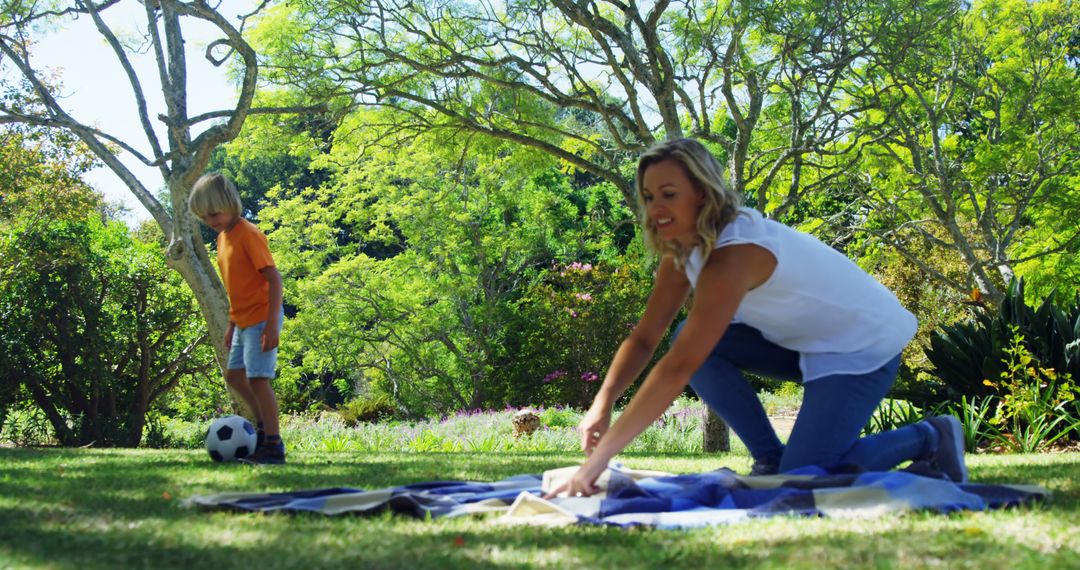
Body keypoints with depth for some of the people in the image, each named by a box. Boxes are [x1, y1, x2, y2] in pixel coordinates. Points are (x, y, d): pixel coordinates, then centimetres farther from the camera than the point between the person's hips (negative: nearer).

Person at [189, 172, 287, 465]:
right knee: (234, 375, 16)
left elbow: (274, 278, -20)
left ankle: (273, 445, -6)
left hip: (261, 319, -10)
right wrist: (231, 324, 19)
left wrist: (272, 324, -24)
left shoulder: (248, 234, -16)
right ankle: (265, 426, 27)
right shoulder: (223, 237, 11)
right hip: (243, 320, 10)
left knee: (258, 378, -11)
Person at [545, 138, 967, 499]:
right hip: (809, 341, 8)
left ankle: (929, 438, 4)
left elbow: (677, 369, -39)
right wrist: (602, 405, -24)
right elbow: (644, 339, -5)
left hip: (866, 346, -8)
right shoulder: (684, 250, -5)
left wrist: (600, 456, -40)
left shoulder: (735, 254, -33)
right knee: (695, 342, -12)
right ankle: (769, 459, 0)